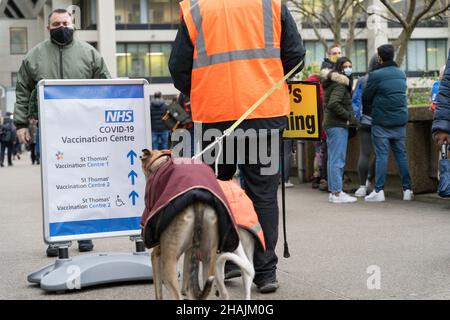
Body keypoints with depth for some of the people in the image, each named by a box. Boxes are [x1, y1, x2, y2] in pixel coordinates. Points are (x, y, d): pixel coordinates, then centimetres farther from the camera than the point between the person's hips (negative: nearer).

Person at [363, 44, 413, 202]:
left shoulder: (375, 75, -11)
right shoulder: (402, 74, 9)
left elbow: (365, 99, -4)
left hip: (381, 122, -5)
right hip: (400, 120, 5)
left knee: (381, 155, -1)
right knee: (401, 154, 9)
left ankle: (379, 191, -1)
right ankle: (407, 189, 10)